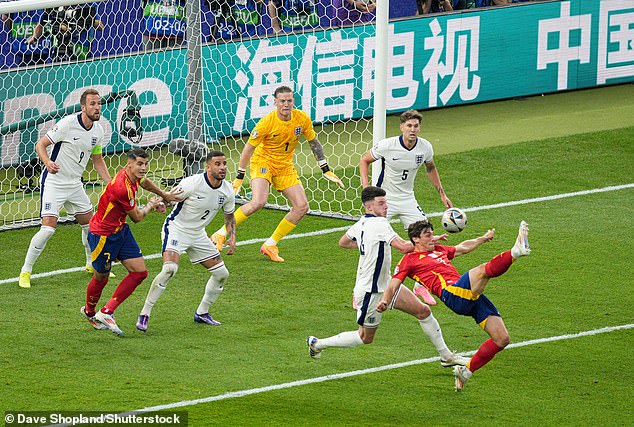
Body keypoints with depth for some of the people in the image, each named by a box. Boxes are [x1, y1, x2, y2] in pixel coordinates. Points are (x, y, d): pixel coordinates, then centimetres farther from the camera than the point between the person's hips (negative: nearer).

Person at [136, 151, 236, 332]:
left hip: (198, 235, 7)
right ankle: (144, 315, -21)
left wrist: (232, 237, 0)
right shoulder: (193, 183, -22)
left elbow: (229, 216, 14)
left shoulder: (227, 191, -3)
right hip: (176, 229, -7)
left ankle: (201, 313, 24)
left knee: (221, 274, 4)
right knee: (170, 269, -29)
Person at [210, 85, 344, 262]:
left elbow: (314, 142, 7)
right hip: (263, 162, -5)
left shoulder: (302, 119, -10)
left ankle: (270, 245, 5)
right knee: (258, 202, -28)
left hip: (285, 166, 5)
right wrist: (239, 178, -12)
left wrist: (326, 170, 7)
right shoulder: (267, 122, -22)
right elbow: (249, 148, -13)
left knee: (302, 207, -5)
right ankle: (221, 234, -15)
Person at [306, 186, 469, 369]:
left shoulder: (361, 224, 3)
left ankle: (446, 356, 14)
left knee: (423, 311, 5)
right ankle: (317, 344, 23)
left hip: (385, 285, 9)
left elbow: (343, 242, 20)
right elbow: (404, 247, -33)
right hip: (370, 291, -9)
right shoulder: (379, 224, -25)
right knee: (365, 337, 7)